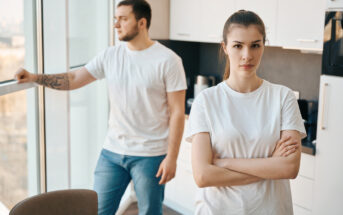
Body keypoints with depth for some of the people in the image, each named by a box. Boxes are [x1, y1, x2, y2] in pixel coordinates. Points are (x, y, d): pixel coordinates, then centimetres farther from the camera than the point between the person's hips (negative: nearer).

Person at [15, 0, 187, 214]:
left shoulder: (168, 60, -11)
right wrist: (34, 77, -6)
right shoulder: (110, 56, 3)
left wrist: (172, 157, -13)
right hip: (112, 151, 4)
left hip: (150, 155, -4)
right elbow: (74, 79, 7)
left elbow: (177, 112, -11)